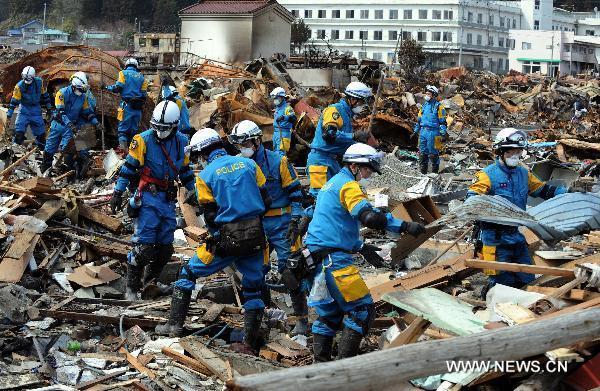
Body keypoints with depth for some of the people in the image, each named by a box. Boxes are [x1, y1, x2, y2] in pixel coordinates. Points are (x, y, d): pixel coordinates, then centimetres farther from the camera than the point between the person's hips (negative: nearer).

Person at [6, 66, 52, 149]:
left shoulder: (39, 82, -9)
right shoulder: (20, 86, -16)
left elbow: (44, 94, 6)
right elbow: (14, 100, -12)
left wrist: (48, 106, 11)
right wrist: (10, 112, -15)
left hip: (36, 109, 2)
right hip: (24, 108, -2)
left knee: (41, 132, 5)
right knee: (19, 131, -15)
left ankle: (42, 149, 19)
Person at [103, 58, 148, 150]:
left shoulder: (124, 73, 2)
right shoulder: (141, 76, 14)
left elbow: (118, 88, -9)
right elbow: (144, 94, 12)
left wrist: (107, 87, 7)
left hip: (127, 105, -4)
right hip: (138, 107, 4)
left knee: (123, 128, -4)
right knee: (134, 129, 11)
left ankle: (123, 146, -23)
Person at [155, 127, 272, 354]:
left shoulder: (205, 175, -2)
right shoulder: (248, 163, 6)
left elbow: (210, 216, -1)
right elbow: (266, 201, 7)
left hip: (227, 240, -3)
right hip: (256, 237, 3)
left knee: (189, 273, 14)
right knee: (254, 288, 15)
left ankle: (175, 325, 11)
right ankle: (252, 340, 14)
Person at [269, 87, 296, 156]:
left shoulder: (287, 107, -15)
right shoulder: (277, 107, 15)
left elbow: (293, 118, -31)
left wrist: (283, 117, -47)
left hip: (283, 132, -10)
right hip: (276, 132, 10)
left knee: (280, 152, -16)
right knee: (276, 151, 18)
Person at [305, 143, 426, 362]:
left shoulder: (333, 183, 22)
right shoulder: (348, 186, -10)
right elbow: (368, 216, -25)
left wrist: (360, 246, 28)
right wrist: (405, 226, -25)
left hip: (318, 257, 11)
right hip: (333, 257, -11)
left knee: (329, 312, 19)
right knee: (362, 308, -8)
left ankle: (321, 362, 21)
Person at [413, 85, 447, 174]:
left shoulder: (438, 107, -3)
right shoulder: (424, 106, 16)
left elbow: (443, 122, -6)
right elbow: (419, 120, 23)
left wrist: (444, 134, -12)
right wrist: (415, 132, 19)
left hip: (433, 132, -6)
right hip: (423, 132, 6)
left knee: (433, 154, -3)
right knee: (422, 153, 7)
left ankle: (435, 172, 5)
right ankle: (423, 172, 14)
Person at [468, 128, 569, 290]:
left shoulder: (524, 174, 12)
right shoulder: (488, 175, -9)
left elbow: (543, 189, 21)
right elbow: (473, 195, -19)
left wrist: (567, 193, 12)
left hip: (517, 236, 7)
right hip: (496, 238, -7)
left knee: (527, 280, 11)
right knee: (503, 282, -5)